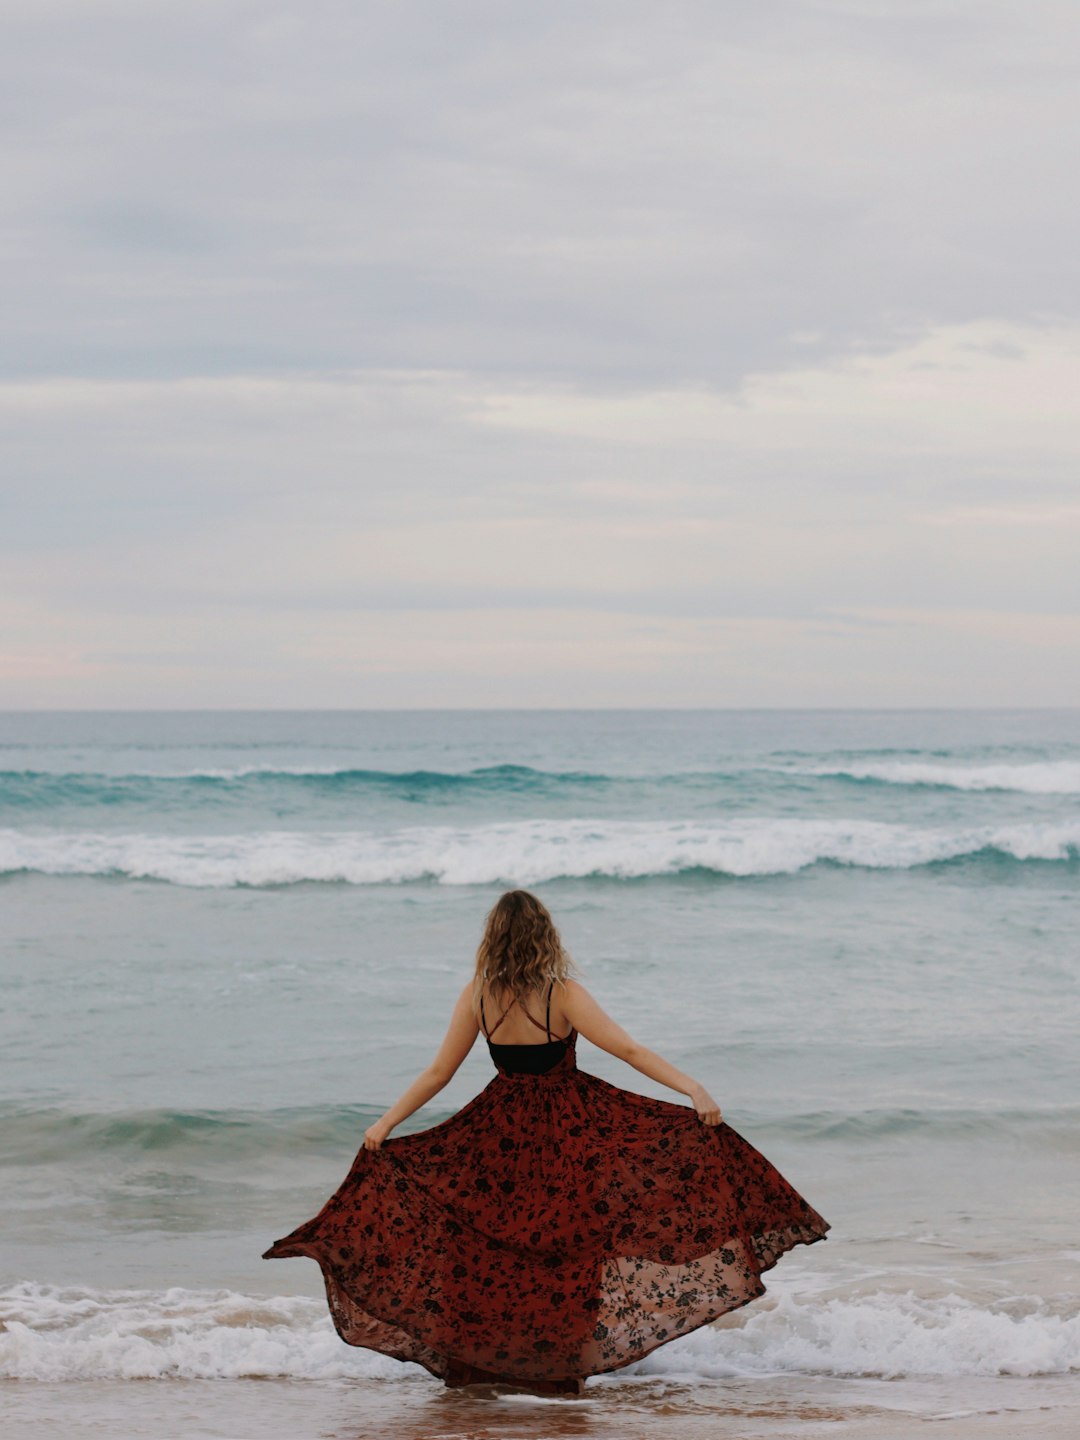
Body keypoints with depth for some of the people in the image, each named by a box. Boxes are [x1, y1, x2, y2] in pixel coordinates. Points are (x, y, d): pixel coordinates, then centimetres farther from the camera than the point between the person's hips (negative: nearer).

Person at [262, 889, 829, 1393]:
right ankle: (557, 1363, 10)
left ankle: (482, 1359, 20)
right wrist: (693, 1090, -21)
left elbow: (438, 1072, -1)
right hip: (569, 1130, -3)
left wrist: (386, 1123, 8)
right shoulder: (563, 994, -15)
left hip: (501, 1132, 3)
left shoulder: (476, 996, -5)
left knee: (491, 1245, 14)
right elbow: (628, 1050, -20)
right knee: (565, 1246, 7)